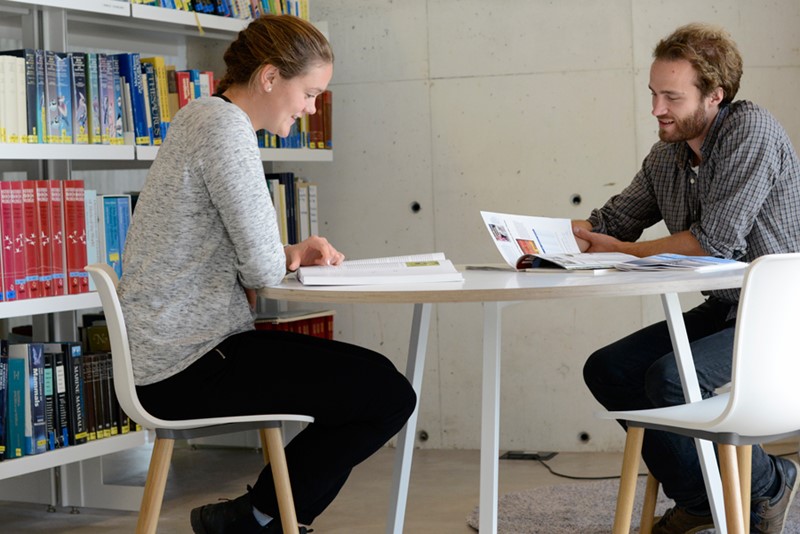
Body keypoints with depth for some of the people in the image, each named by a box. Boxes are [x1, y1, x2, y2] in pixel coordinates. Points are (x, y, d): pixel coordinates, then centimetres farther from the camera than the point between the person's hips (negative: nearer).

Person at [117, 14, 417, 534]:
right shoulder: (226, 127, -17)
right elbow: (262, 268, -20)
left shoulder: (201, 118, 16)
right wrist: (283, 260, 4)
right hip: (191, 365, -11)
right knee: (390, 396, -10)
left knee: (372, 378, 20)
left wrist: (291, 252, 6)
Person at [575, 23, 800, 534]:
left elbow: (717, 239, -24)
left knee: (668, 378, -29)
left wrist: (622, 252, -11)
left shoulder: (751, 130, -17)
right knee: (607, 370, 2)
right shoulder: (666, 157, 8)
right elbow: (611, 221, 16)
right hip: (721, 311, 9)